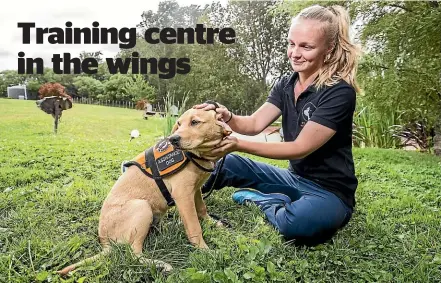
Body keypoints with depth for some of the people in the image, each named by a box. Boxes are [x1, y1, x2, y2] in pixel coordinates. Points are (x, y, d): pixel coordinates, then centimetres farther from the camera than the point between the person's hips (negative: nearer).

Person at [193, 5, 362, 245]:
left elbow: (301, 148, -24)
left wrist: (239, 145, -32)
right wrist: (226, 116, -29)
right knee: (224, 162, -7)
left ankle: (259, 199, -10)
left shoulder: (339, 92, -20)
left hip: (329, 191, -5)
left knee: (297, 222, -38)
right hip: (295, 178, 6)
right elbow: (254, 124, -6)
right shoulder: (286, 84, 2)